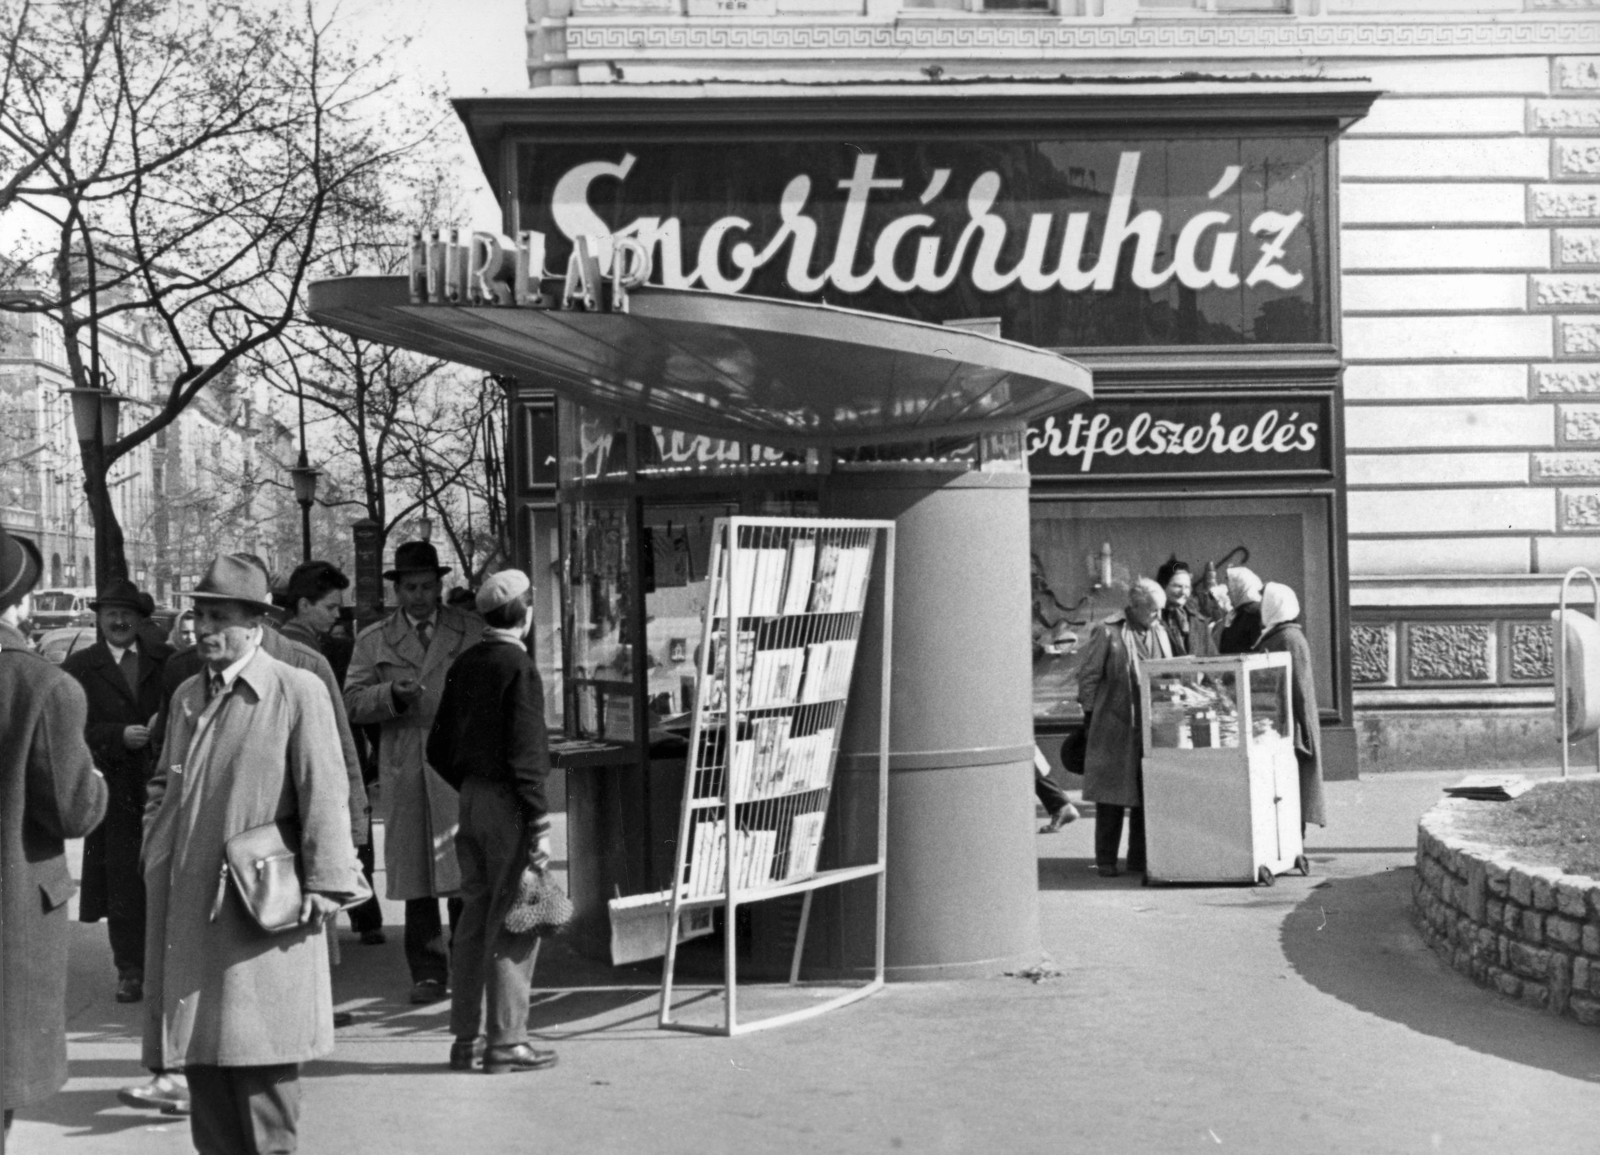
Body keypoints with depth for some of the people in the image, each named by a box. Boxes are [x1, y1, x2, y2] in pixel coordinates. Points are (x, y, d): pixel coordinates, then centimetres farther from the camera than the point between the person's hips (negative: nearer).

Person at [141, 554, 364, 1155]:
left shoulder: (299, 691, -7)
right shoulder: (186, 696, 13)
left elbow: (325, 793, -10)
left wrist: (324, 881, -14)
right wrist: (156, 853, 12)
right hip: (186, 904, 6)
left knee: (260, 1050, -1)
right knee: (199, 1049, 11)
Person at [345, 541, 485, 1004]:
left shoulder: (473, 631, 12)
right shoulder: (373, 640, 12)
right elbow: (352, 702, 7)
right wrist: (392, 695, -11)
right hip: (405, 771, 1)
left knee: (466, 875, -4)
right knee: (415, 878, 3)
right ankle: (428, 973, 11)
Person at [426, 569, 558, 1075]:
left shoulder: (463, 665, 10)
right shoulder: (518, 666, -13)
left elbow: (438, 749, 14)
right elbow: (525, 754, -18)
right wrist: (540, 825, -15)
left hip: (471, 798, 8)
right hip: (508, 804, -8)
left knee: (473, 917, 13)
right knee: (512, 923, -2)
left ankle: (465, 1038, 19)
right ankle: (506, 1041, 2)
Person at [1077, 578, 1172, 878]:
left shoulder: (1159, 631, 12)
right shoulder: (1107, 632, -6)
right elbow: (1088, 677, -4)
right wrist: (1090, 715, -5)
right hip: (1115, 727, -5)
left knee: (1148, 793, 6)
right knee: (1112, 796, 1)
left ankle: (1139, 858, 16)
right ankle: (1106, 860, 10)